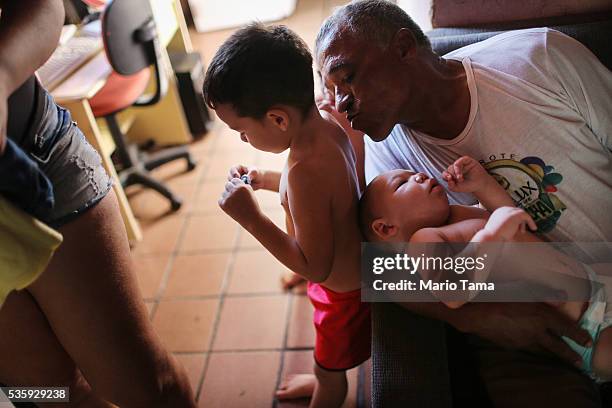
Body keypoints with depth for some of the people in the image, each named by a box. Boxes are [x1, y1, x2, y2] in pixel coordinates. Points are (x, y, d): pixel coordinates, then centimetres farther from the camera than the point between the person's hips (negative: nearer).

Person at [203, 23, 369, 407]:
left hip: (345, 290, -8)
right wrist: (263, 180, -2)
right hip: (355, 266, 9)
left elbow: (315, 266, -31)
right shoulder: (327, 120, -13)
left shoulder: (306, 171, -40)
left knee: (330, 368, 22)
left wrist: (251, 218, -29)